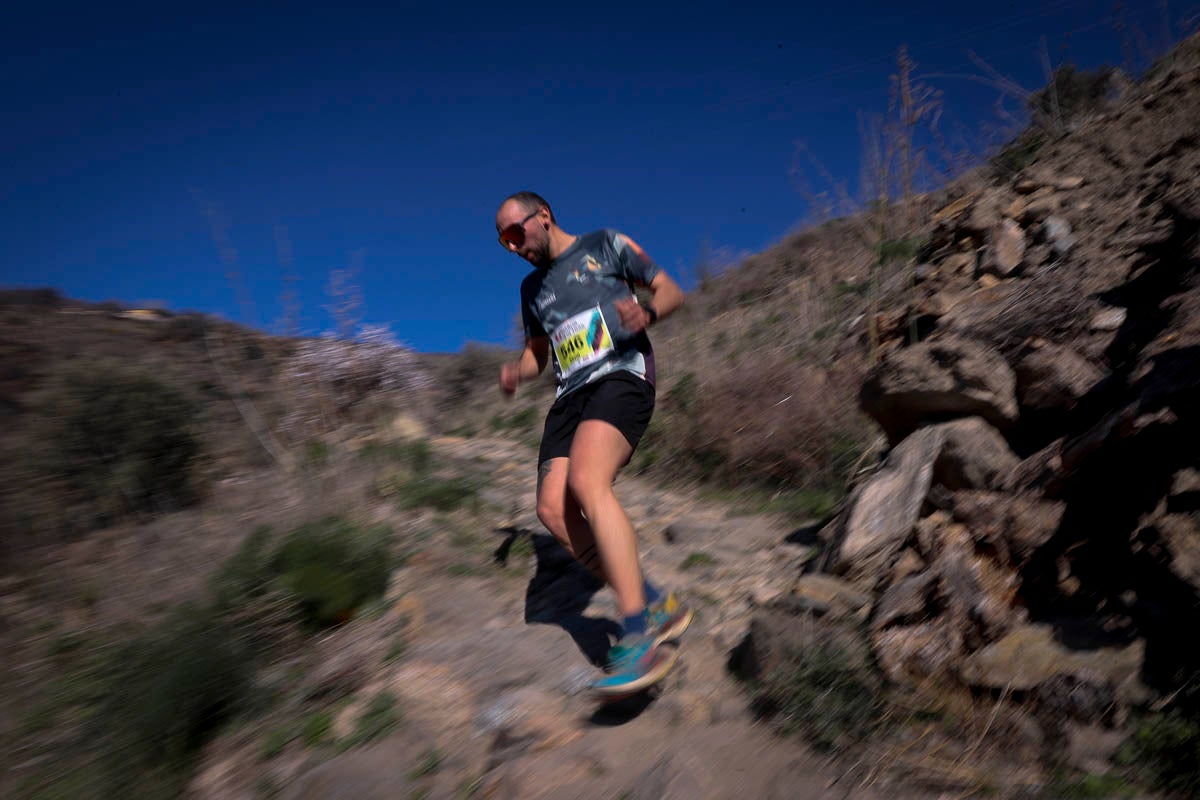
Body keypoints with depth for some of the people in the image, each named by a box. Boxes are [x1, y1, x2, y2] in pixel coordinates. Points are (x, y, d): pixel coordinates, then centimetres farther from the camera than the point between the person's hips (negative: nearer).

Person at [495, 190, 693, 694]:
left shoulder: (605, 246, 12)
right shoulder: (532, 288, 27)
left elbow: (672, 291, 11)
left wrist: (647, 313, -13)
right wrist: (516, 372, 8)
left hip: (622, 377, -6)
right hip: (570, 395, 6)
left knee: (586, 481, -31)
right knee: (553, 510, -14)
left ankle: (638, 633, -28)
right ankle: (657, 605, -4)